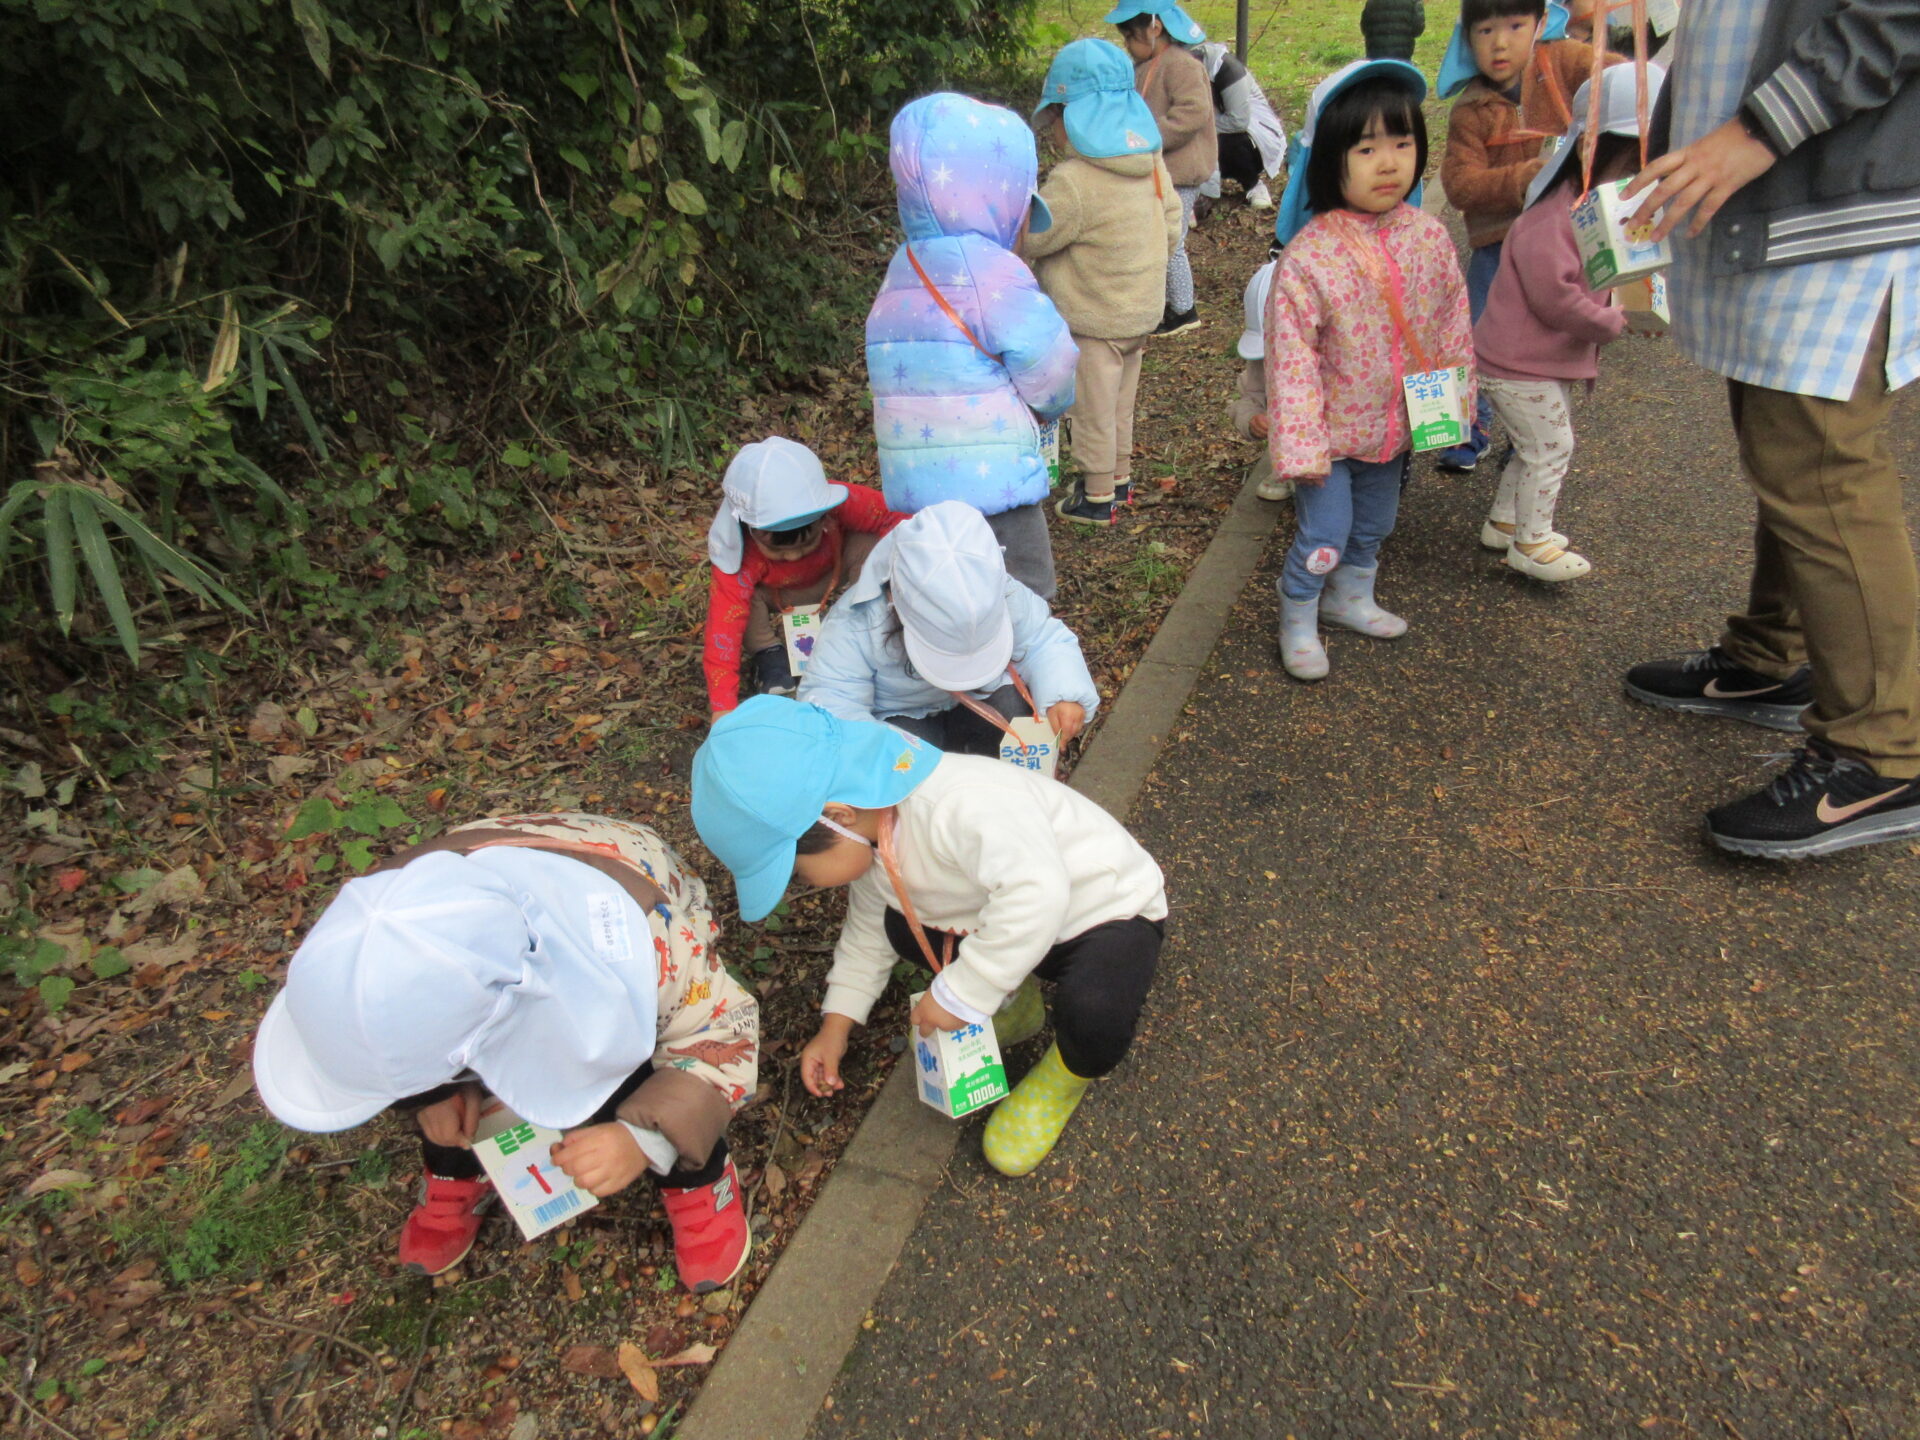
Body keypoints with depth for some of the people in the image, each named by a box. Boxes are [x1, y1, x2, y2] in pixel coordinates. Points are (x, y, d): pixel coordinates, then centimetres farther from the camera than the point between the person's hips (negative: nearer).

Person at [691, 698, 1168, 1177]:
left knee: (1092, 1015, -36)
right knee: (894, 922, -2)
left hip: (1108, 910, -8)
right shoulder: (870, 837, -6)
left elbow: (1036, 890, -46)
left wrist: (959, 994, -36)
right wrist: (836, 1025, 7)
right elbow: (867, 931, 10)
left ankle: (1072, 1070, 0)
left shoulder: (958, 804, -37)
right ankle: (1009, 1001, 13)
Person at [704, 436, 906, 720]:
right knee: (741, 597, -34)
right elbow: (724, 625, -41)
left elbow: (894, 517, -28)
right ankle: (768, 653, -7)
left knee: (870, 545, -28)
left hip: (832, 570, 2)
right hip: (775, 593, -1)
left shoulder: (842, 505, -38)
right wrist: (722, 707, -46)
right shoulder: (741, 560, -40)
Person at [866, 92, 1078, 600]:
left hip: (915, 485, 8)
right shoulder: (990, 272, -16)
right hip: (993, 484, -8)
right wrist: (1049, 406, 13)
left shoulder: (904, 270, 9)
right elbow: (1050, 368, -11)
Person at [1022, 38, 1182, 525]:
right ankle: (1120, 477, 38)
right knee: (1119, 401, 23)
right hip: (1142, 312, 8)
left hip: (1092, 320, -7)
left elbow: (1028, 242, -16)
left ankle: (1097, 497, 19)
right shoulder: (1153, 163, -2)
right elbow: (1172, 228, 8)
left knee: (1093, 409, 7)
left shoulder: (1073, 182, -25)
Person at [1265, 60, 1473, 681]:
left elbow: (1454, 322, 6)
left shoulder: (1428, 236, -6)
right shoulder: (1308, 256, -22)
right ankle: (1297, 619, 22)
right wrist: (1301, 444, -21)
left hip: (1398, 424, 5)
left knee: (1374, 525, 21)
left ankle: (1350, 596, 46)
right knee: (1325, 535, -2)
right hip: (1332, 430, -5)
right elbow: (1291, 357, -20)